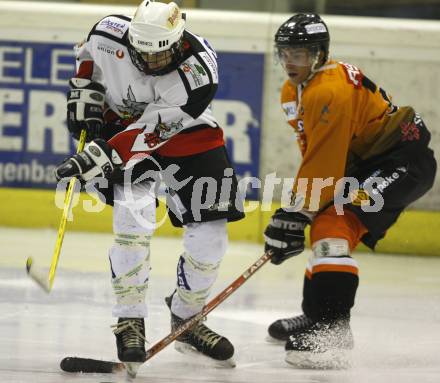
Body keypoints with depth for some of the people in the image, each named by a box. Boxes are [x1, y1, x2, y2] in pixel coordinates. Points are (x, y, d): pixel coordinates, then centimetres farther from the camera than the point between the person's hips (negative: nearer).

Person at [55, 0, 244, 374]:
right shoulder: (110, 34, -25)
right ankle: (129, 321, -12)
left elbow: (149, 134, -33)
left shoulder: (199, 73, -32)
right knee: (135, 219, -24)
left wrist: (96, 157, -37)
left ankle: (186, 320, 18)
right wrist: (84, 96, -6)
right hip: (118, 124, 0)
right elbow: (89, 55, 3)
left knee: (209, 237, -5)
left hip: (185, 135, 0)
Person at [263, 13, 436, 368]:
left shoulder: (331, 90, -24)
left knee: (333, 225, -24)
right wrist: (293, 212, 10)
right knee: (324, 231, 17)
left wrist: (295, 215, -22)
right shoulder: (292, 93, 8)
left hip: (404, 159, -11)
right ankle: (315, 316, 33)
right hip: (364, 163, 11)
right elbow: (314, 155, 17)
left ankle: (333, 330, -30)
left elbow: (324, 163, -26)